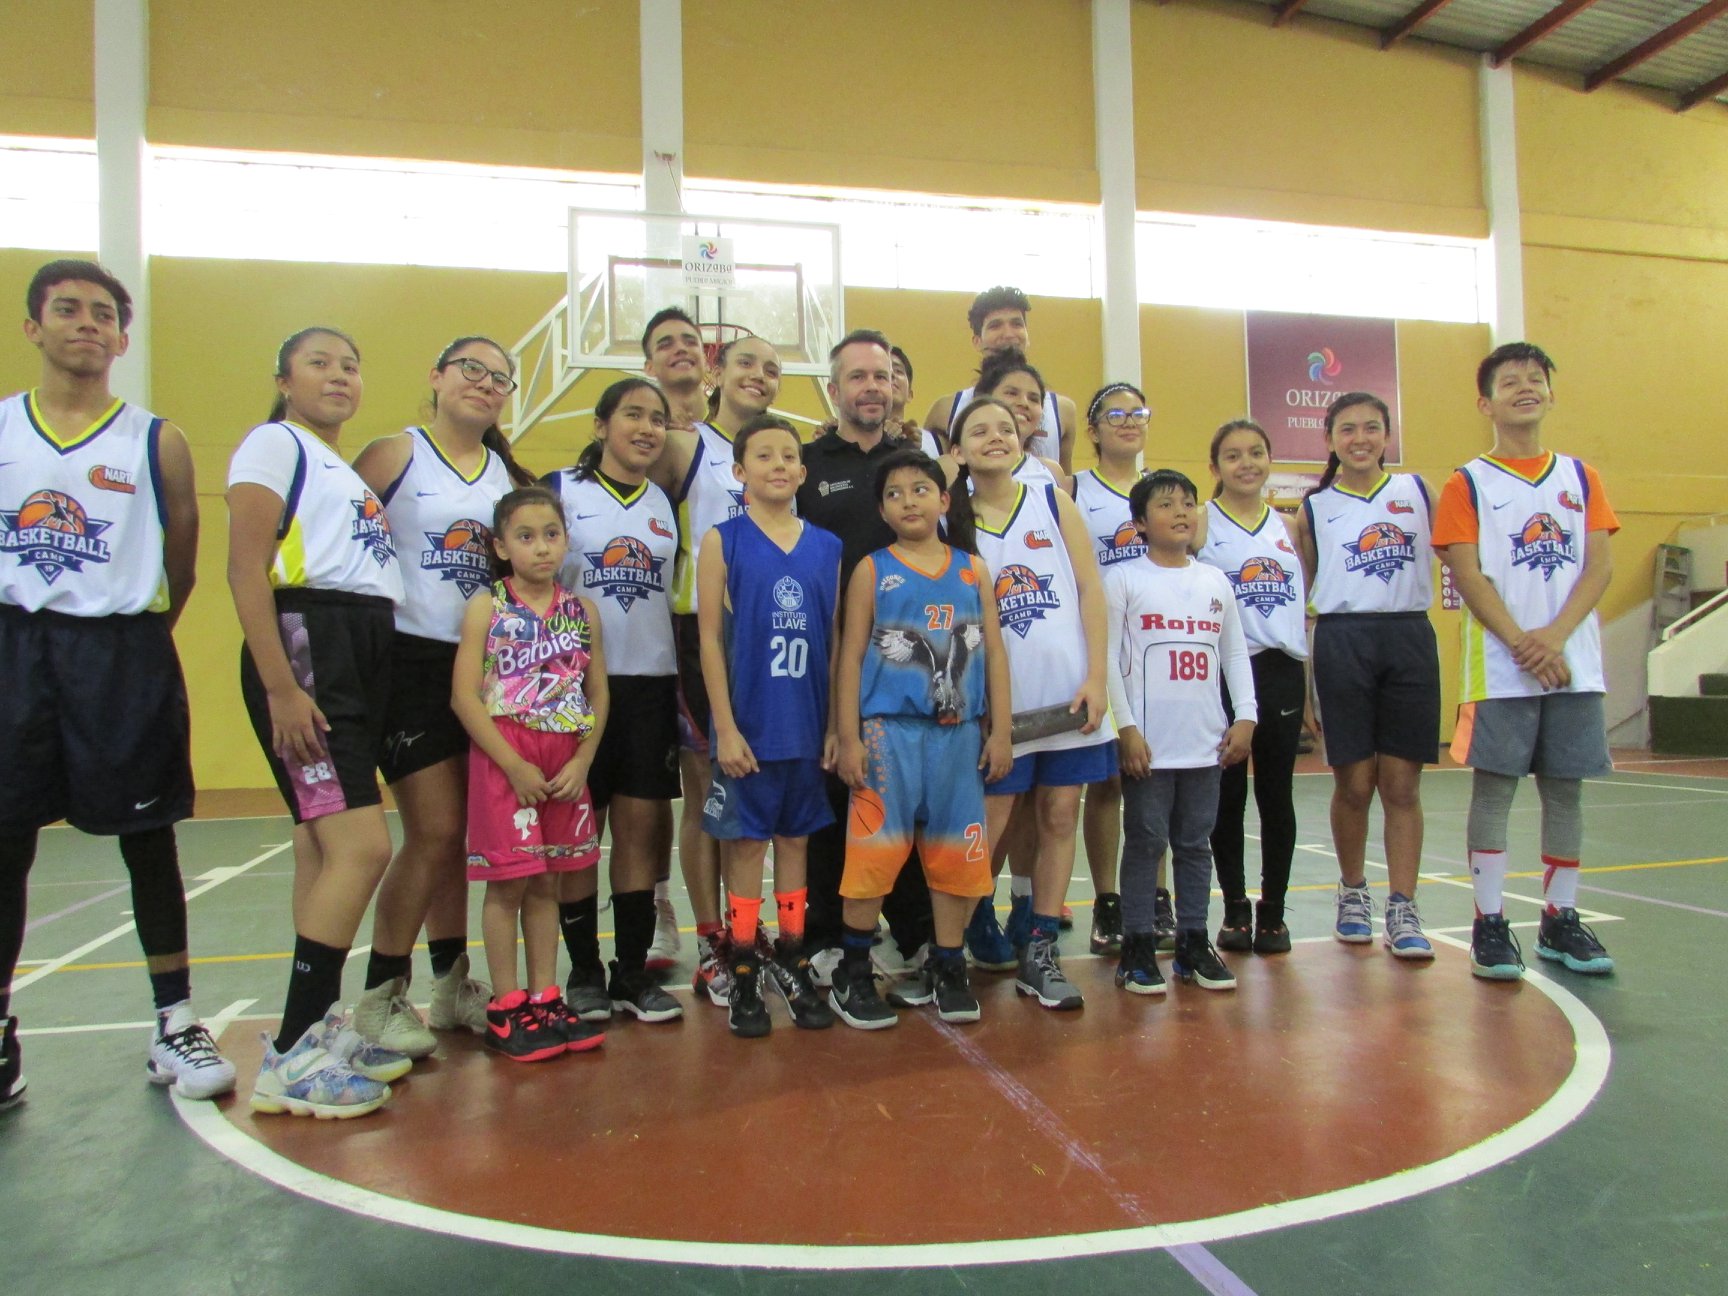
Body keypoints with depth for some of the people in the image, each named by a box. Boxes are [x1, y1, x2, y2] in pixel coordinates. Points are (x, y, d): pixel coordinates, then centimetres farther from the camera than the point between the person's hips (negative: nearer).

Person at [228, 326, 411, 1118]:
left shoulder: (347, 468, 25)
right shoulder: (274, 444, 0)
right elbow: (246, 570, -11)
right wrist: (279, 687, -20)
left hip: (365, 657, 8)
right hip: (306, 648, -8)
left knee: (324, 850, 10)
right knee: (363, 847, -15)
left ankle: (317, 1029, 18)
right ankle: (291, 1058, -8)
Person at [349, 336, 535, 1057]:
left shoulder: (511, 476, 12)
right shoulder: (392, 456, -3)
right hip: (412, 662, -5)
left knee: (459, 834, 11)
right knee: (434, 833, -6)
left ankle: (452, 984, 24)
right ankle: (380, 997, 10)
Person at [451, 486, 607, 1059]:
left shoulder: (582, 611, 7)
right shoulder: (487, 609, -3)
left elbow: (598, 694, 8)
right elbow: (465, 696, -10)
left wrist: (581, 761, -5)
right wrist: (516, 765, -15)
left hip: (565, 764, 4)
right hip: (504, 760, -4)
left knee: (546, 883, 12)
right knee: (508, 883, 1)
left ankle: (545, 999, 21)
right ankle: (505, 1008, 13)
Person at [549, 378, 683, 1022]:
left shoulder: (666, 504, 13)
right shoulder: (560, 490, 1)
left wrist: (686, 685, 12)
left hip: (652, 683, 4)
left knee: (642, 824, 5)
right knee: (578, 830, 3)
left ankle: (633, 970, 16)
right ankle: (584, 973, 17)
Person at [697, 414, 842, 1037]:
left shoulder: (827, 547, 7)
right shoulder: (722, 541, -2)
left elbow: (836, 641, 8)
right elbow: (710, 638, -5)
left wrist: (838, 725, 5)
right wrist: (725, 727, -10)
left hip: (808, 725, 3)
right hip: (748, 726, -3)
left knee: (794, 839, 12)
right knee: (746, 843, 5)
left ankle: (792, 965, 25)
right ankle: (744, 978, 17)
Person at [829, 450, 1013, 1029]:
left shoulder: (972, 569, 9)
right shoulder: (873, 570, 3)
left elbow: (994, 652, 9)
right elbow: (851, 656, 0)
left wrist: (1000, 732, 5)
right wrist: (849, 739, -6)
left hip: (960, 732, 3)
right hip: (890, 730, -3)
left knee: (957, 853, 9)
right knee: (875, 851, 0)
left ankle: (947, 968, 24)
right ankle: (852, 971, 15)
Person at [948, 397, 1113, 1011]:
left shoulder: (1054, 501, 6)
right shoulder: (950, 523, 3)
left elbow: (1090, 589, 3)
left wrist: (1096, 677, -5)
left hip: (1068, 693, 2)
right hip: (998, 701, -2)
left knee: (1059, 817, 6)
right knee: (988, 829, 0)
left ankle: (1039, 953, 17)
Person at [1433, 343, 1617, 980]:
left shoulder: (1581, 477, 11)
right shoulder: (1468, 484, 2)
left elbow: (1599, 567, 4)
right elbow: (1467, 576, -6)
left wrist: (1555, 637, -12)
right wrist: (1522, 645, -15)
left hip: (1575, 662, 4)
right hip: (1499, 666, -3)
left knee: (1565, 789, 8)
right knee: (1494, 788, -2)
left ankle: (1560, 919, 19)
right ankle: (1489, 923, 5)